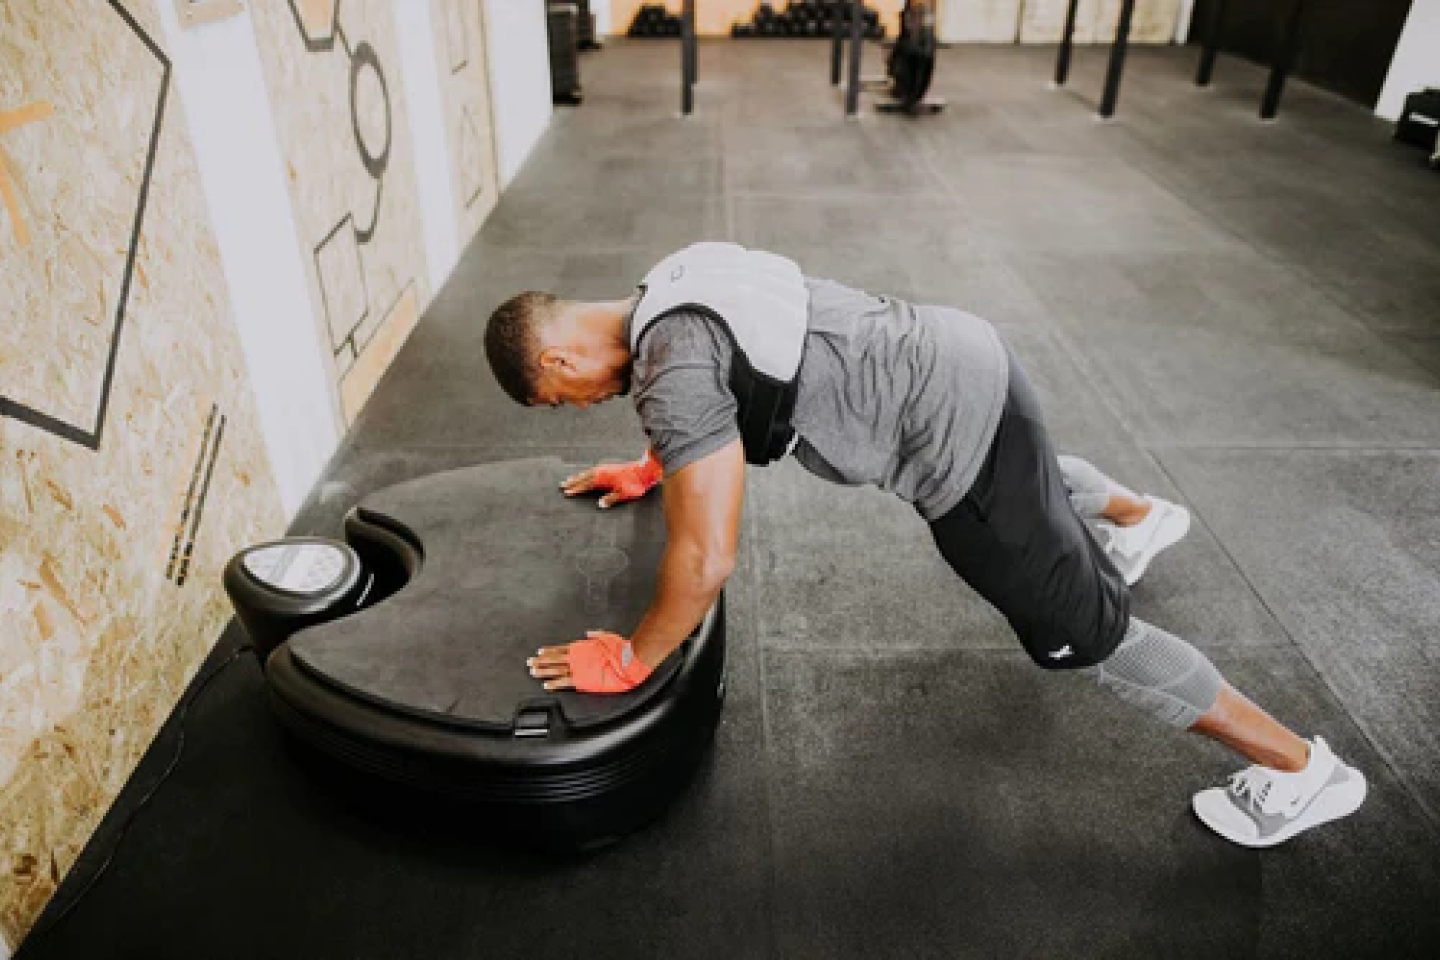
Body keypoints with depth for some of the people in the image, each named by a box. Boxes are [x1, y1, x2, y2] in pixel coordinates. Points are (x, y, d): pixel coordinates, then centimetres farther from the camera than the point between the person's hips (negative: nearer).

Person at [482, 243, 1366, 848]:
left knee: (1078, 629, 6)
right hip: (954, 353, 9)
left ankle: (1304, 770, 23)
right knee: (1033, 482, 41)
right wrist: (652, 469, 26)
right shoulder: (668, 292, 5)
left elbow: (706, 561, -27)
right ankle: (1141, 517, 72)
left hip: (953, 428, -9)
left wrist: (627, 660, -12)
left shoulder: (670, 373, -25)